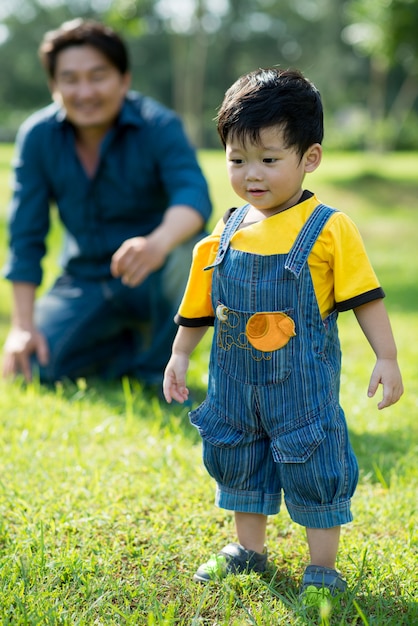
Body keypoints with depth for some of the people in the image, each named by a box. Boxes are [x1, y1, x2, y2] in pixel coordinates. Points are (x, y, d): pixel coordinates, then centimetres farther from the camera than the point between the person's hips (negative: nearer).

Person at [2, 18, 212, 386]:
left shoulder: (159, 126, -16)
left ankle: (160, 366, -10)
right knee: (31, 366, -21)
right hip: (85, 284, 3)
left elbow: (193, 193, -34)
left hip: (155, 280, -3)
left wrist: (158, 243, -57)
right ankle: (135, 348, 7)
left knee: (189, 249, -36)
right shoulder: (37, 136, -7)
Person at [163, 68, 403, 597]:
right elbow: (200, 302, 12)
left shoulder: (328, 229, -12)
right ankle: (249, 550, 37)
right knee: (236, 462, 17)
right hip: (236, 381, 5)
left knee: (314, 470, 2)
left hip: (303, 381, -5)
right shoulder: (226, 233, 2)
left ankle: (322, 569, 18)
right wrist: (179, 356, 14)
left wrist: (386, 359, -12)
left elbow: (365, 298, -10)